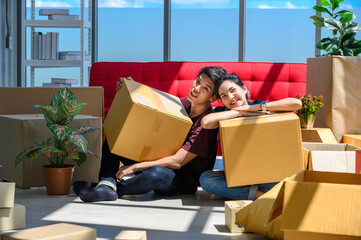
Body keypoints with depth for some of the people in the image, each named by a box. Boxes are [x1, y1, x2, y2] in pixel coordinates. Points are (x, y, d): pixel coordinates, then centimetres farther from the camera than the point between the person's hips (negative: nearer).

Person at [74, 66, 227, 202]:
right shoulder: (184, 103, 1)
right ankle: (107, 184, -20)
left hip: (184, 181, -8)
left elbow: (178, 161, -26)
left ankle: (116, 188, -18)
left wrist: (135, 167, -26)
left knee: (154, 174, -42)